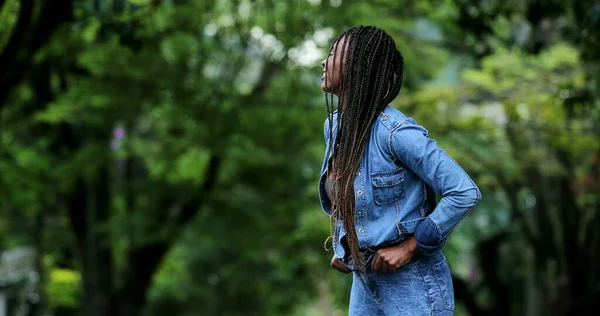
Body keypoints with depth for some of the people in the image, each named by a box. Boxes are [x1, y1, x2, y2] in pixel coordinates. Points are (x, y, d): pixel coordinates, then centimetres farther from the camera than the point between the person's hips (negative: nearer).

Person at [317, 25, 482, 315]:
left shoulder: (395, 131, -20)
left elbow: (465, 193, -21)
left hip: (412, 284, -7)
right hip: (364, 283, 7)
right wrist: (342, 246, 8)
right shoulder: (334, 125, 3)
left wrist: (410, 247, -17)